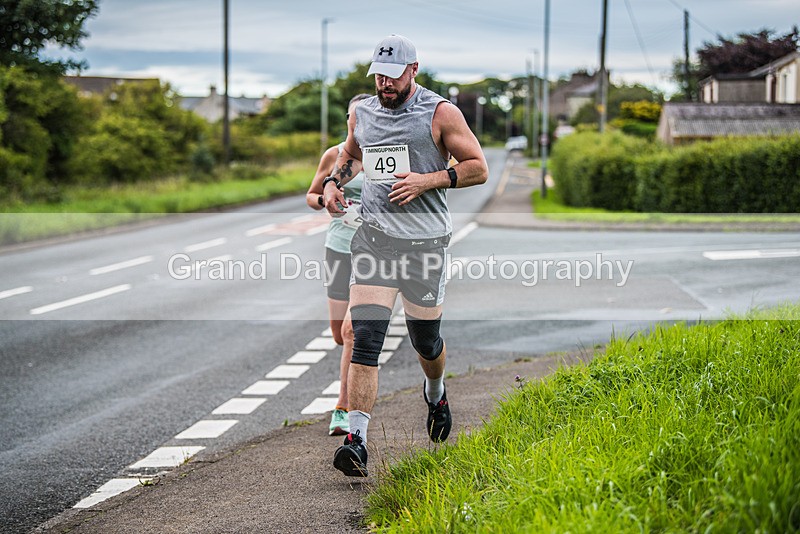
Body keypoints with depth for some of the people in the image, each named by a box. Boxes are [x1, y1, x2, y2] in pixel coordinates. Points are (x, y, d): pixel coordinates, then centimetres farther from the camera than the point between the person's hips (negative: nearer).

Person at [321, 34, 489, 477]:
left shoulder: (440, 113, -2)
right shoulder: (361, 113, 11)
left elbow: (478, 168, -1)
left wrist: (427, 180, -14)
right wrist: (333, 182, 11)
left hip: (424, 240, -2)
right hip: (373, 236, 2)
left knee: (426, 341, 11)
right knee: (365, 339, -12)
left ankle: (435, 393, 46)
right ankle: (356, 439, -16)